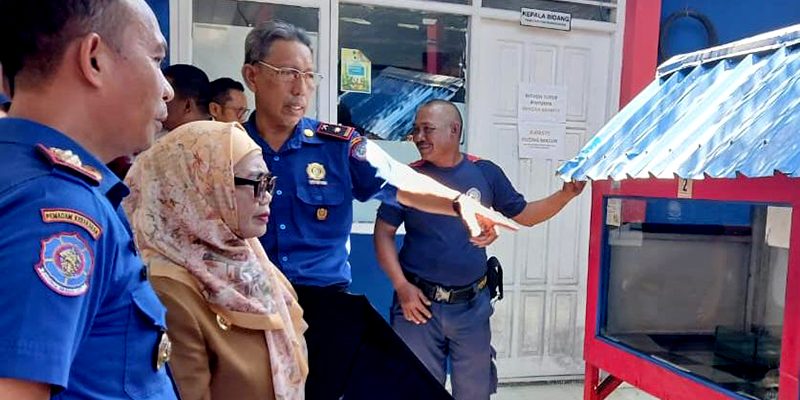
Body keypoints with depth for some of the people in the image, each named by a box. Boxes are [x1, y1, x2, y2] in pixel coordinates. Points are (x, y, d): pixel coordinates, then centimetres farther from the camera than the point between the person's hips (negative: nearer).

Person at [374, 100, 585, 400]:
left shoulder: (485, 173, 0)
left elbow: (524, 215, 8)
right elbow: (383, 233, -3)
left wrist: (566, 194, -6)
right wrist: (402, 286, -12)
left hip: (472, 305, 2)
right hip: (420, 302, -1)